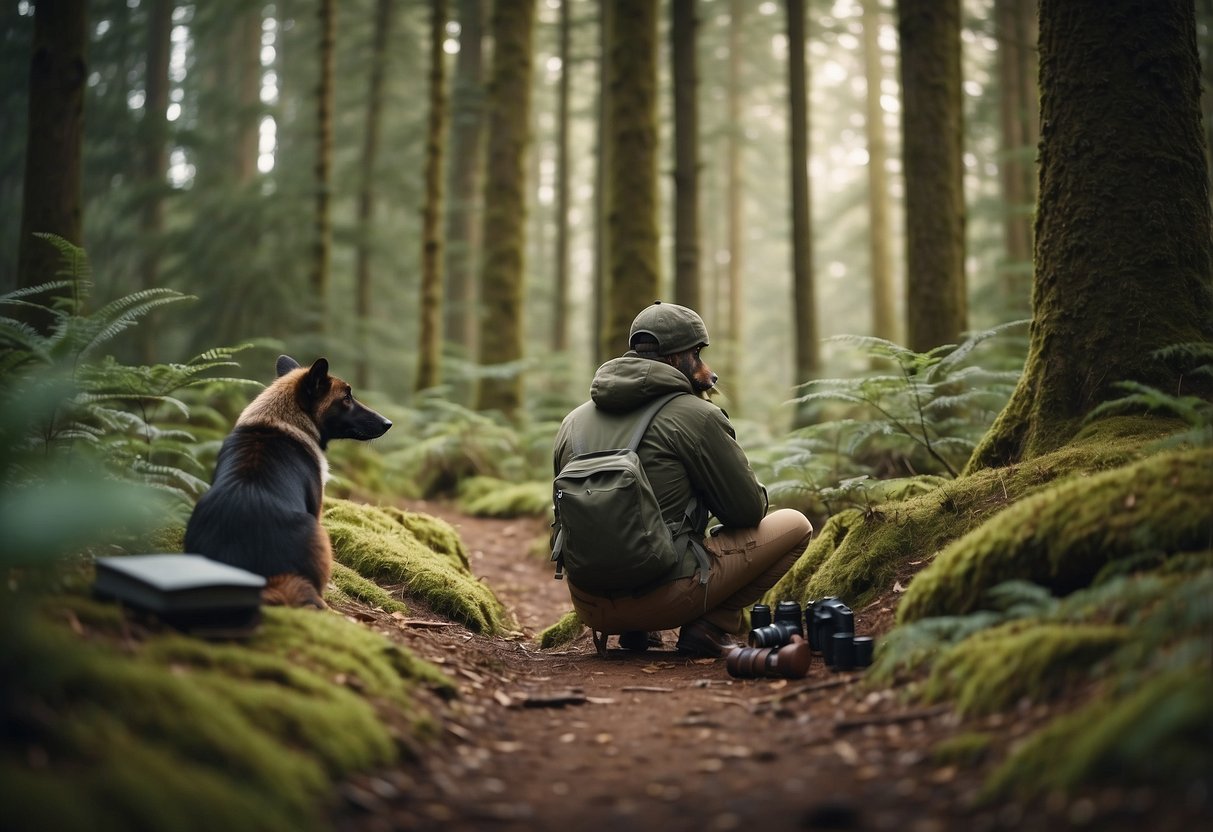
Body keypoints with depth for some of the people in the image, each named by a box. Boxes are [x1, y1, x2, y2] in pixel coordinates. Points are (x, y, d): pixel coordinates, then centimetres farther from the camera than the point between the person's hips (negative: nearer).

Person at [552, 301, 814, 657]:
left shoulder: (574, 420, 9)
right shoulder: (696, 415, -8)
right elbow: (750, 509, -2)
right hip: (661, 596, -6)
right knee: (795, 524, 8)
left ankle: (636, 631, 17)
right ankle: (711, 627, 0)